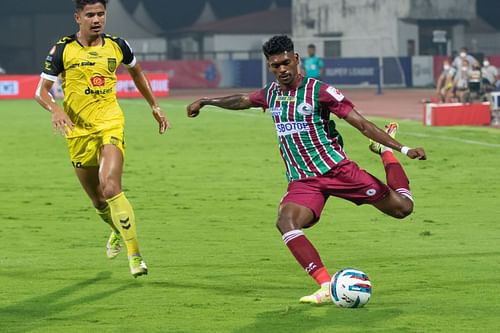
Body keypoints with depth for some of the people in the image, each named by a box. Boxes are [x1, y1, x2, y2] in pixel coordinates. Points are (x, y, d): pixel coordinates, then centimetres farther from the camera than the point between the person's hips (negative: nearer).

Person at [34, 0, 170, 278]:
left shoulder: (117, 46, 2)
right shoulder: (63, 50, -5)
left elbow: (136, 71, 24)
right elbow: (41, 91, -3)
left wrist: (154, 106, 24)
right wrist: (56, 109, -24)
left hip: (110, 127, -1)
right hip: (79, 131, 1)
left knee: (111, 189, -22)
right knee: (97, 200, 11)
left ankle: (134, 255, -17)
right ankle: (118, 231, 45)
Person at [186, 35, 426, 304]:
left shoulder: (318, 91, -9)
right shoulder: (271, 93, 7)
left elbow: (361, 123, -11)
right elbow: (242, 100, 31)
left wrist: (402, 149, -17)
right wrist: (205, 101, 40)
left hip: (336, 168, -3)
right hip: (302, 180, 3)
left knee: (402, 207, -6)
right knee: (285, 222, -30)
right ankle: (326, 287, -33)